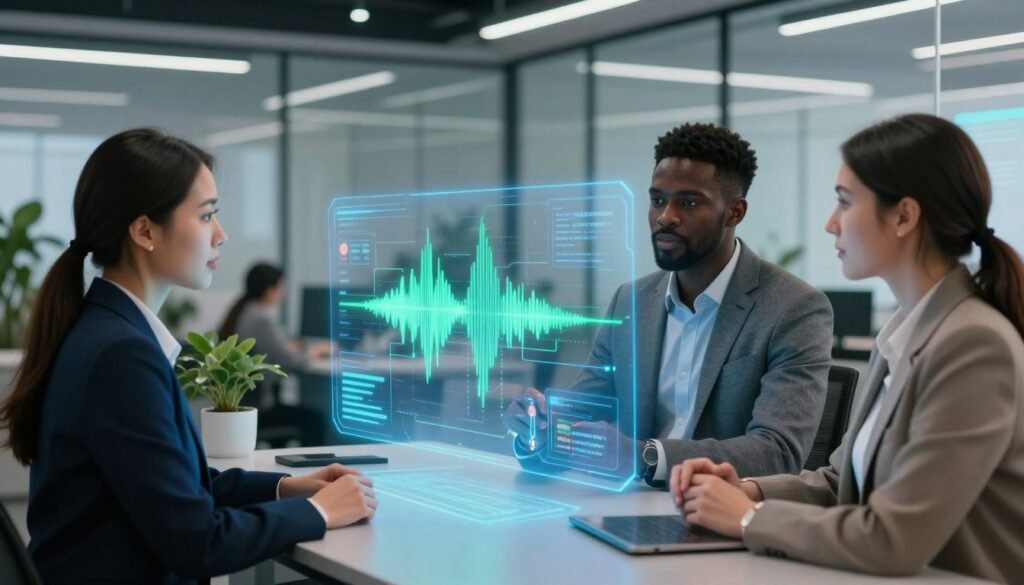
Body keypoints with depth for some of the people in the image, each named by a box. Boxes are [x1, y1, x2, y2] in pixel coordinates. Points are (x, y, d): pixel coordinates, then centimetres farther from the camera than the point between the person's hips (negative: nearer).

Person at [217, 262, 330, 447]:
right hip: (249, 409, -10)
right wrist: (318, 350, -1)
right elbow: (291, 362, -19)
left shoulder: (242, 311, 9)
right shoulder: (261, 319, -18)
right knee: (313, 418, -4)